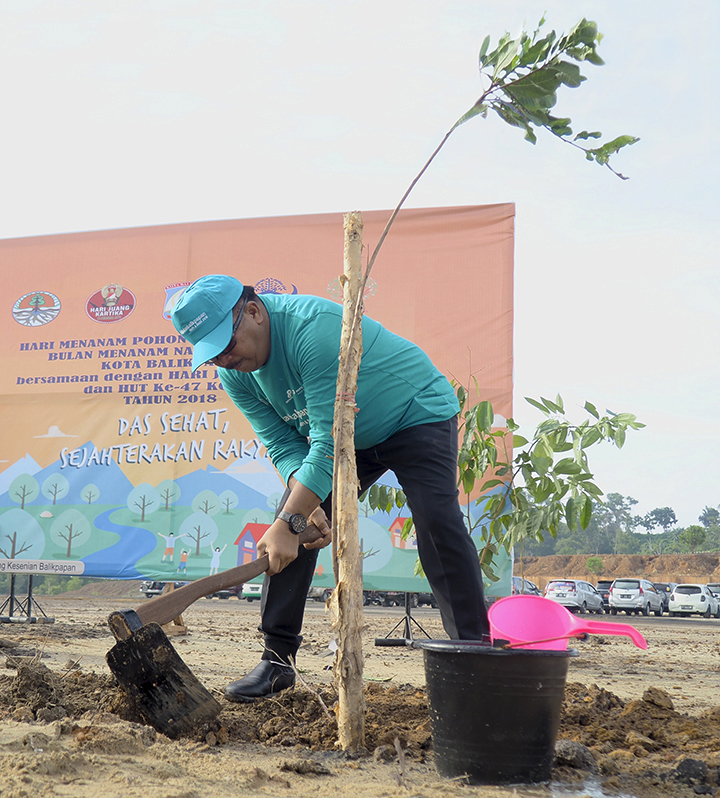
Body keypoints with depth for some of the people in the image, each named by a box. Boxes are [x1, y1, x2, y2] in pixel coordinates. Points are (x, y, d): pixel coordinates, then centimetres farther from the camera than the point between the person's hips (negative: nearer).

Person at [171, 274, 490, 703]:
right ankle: (278, 658, 2)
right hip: (340, 435, 7)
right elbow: (284, 446, -11)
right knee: (286, 534, -6)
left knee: (437, 522, -23)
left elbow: (330, 441, -39)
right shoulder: (235, 373, -12)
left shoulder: (314, 326, -36)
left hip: (417, 415, -6)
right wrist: (307, 505, -29)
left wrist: (290, 521, -41)